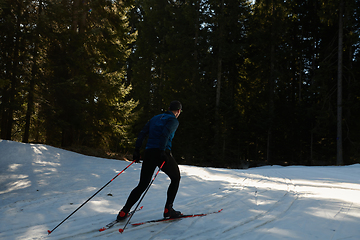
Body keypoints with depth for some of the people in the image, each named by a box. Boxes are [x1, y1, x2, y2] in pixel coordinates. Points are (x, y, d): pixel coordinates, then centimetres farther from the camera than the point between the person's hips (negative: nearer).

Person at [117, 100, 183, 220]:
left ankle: (124, 212, 5)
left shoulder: (155, 118, 21)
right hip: (162, 154, -5)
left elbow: (142, 133, 14)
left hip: (149, 152, 6)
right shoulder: (174, 120, 2)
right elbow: (165, 134, -17)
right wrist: (162, 151, -22)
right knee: (176, 178, 19)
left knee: (142, 185, 13)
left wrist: (137, 150, 12)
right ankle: (168, 209, 14)